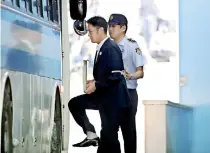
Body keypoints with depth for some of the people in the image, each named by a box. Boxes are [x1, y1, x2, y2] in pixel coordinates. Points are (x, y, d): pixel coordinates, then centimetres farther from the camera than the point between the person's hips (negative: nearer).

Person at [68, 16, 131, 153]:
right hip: (103, 96, 10)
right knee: (75, 103, 5)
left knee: (109, 136, -4)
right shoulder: (101, 49, 13)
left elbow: (116, 76, -24)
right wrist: (94, 82, 5)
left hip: (113, 99, -10)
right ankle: (91, 135, 4)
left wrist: (96, 85, -19)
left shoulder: (111, 48, -17)